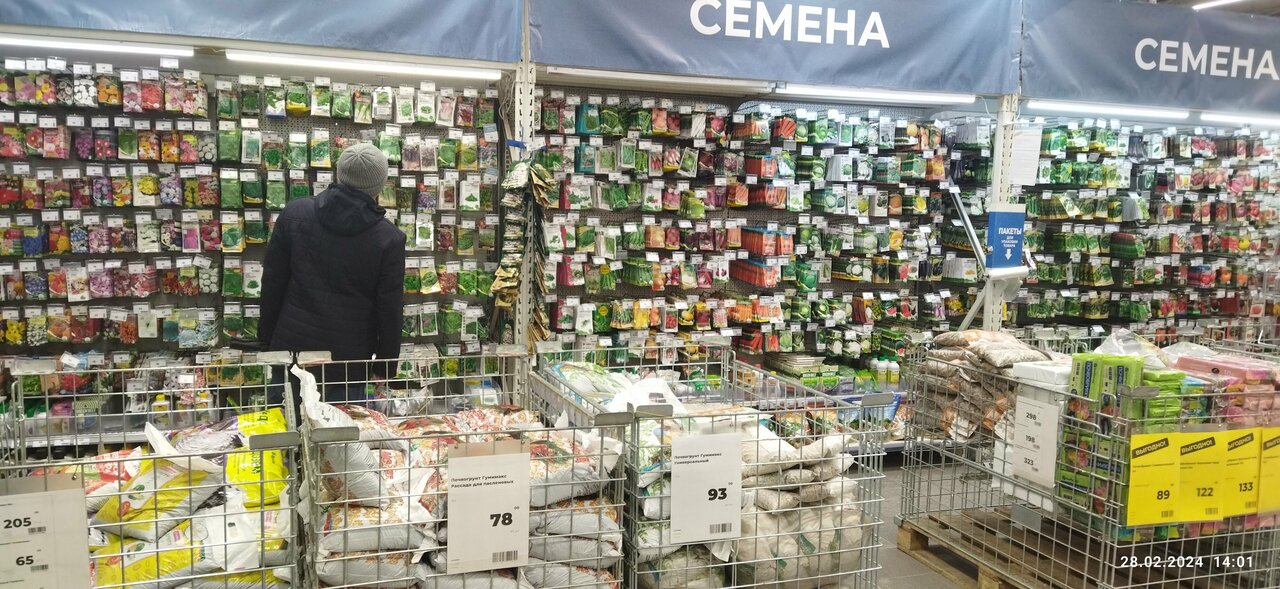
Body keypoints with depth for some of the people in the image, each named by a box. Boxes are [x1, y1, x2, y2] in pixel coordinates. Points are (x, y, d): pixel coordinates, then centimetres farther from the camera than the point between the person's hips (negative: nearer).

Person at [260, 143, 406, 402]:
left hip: (291, 350, 3)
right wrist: (385, 367, 6)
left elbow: (272, 283, 4)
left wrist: (268, 338, 15)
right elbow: (390, 310, -5)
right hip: (349, 361, -2)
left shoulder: (294, 214, -2)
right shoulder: (389, 238, -10)